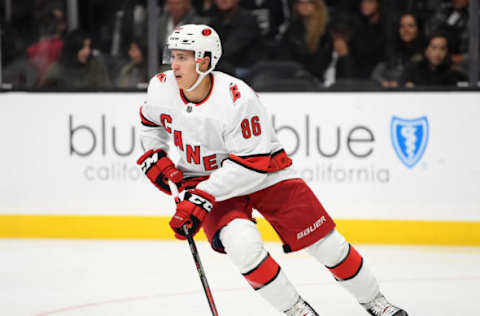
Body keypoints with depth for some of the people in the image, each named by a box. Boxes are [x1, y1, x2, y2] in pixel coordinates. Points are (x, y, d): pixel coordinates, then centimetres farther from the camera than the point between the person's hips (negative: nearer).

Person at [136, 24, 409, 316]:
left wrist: (203, 196, -34)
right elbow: (151, 121, 13)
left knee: (323, 241, -1)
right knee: (242, 244, -25)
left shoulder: (237, 99, -31)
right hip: (204, 176, 3)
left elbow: (251, 164, -30)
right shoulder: (162, 89, -12)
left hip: (264, 171, -3)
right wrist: (154, 155, -2)